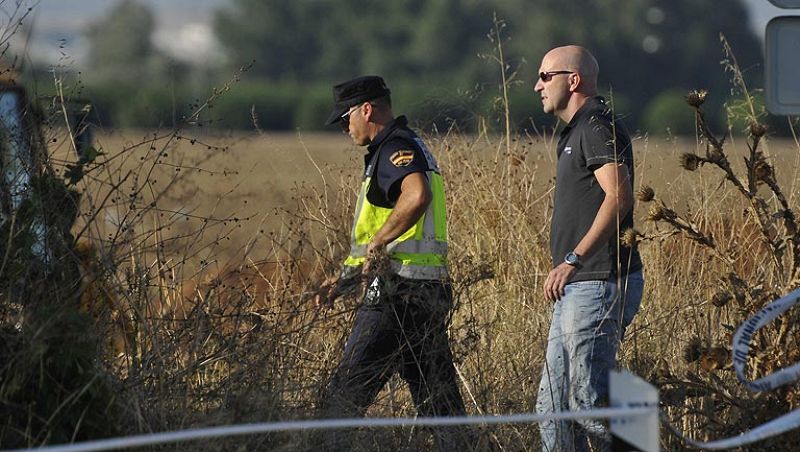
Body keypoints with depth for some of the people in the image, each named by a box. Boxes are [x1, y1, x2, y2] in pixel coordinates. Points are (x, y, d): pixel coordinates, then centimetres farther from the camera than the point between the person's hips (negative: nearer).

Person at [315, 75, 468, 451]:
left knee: (344, 397, -6)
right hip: (430, 292, 10)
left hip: (397, 293, -10)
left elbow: (417, 196, -32)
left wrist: (375, 243, -21)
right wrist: (345, 280, 21)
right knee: (438, 401, 8)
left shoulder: (396, 147, -8)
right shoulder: (413, 146, 23)